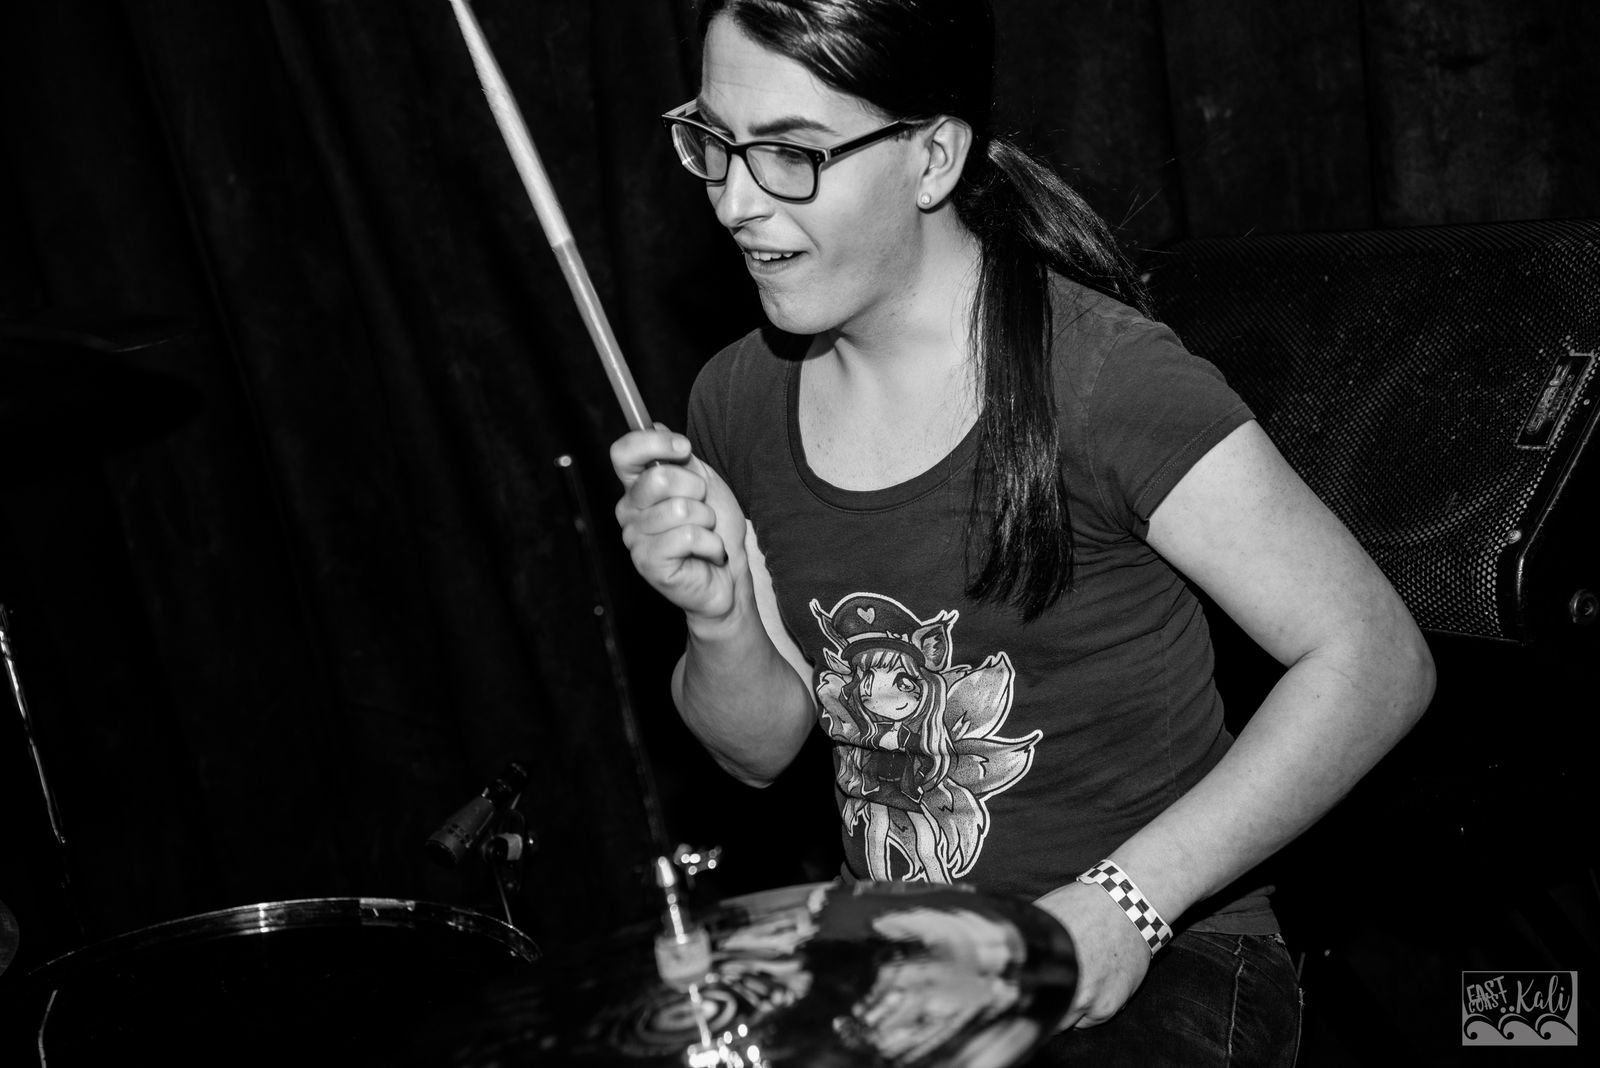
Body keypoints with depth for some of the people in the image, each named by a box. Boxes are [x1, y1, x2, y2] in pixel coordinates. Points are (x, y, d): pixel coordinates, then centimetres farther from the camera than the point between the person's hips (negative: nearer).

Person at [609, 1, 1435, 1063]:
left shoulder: (1108, 385, -19)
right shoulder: (740, 400, 0)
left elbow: (1376, 658, -17)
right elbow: (763, 748, 9)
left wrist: (1127, 900, -24)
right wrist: (720, 620, -13)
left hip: (1152, 968, -5)